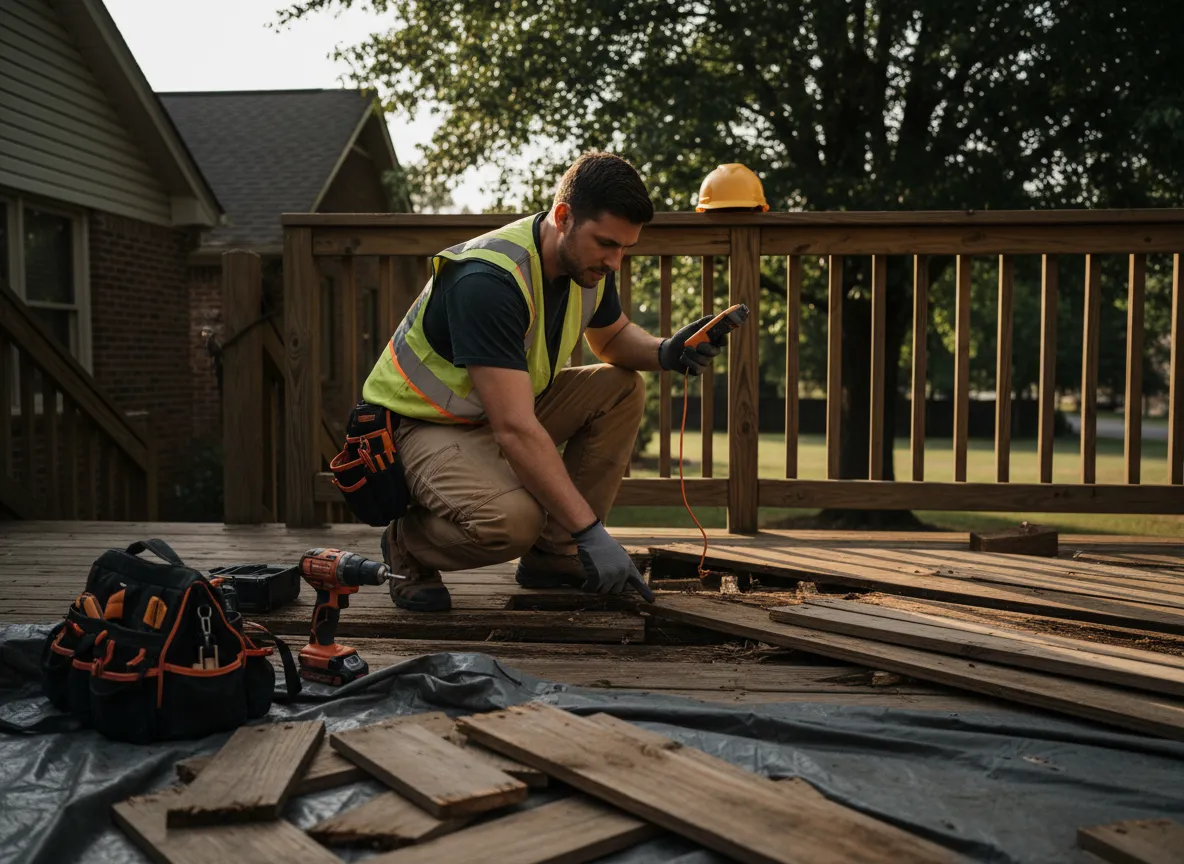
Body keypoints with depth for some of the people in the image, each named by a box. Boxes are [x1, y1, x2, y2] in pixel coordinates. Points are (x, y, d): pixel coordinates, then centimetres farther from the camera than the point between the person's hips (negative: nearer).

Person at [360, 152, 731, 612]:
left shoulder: (589, 262, -6)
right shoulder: (488, 280, -32)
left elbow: (613, 337, 15)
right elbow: (515, 430, -37)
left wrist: (665, 352, -9)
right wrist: (591, 531, -36)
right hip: (424, 424, -9)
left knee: (622, 389, -5)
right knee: (512, 520, -35)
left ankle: (554, 555, 1)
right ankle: (408, 544, -1)